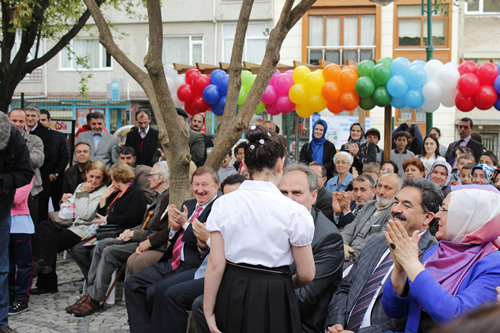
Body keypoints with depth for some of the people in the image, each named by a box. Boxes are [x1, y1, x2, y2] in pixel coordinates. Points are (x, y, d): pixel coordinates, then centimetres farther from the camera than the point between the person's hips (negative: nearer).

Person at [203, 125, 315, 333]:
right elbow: (306, 275, -5)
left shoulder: (223, 205, -4)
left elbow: (215, 265, -4)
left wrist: (209, 312, 3)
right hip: (274, 300, -2)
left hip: (231, 295, 3)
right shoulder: (294, 211, -10)